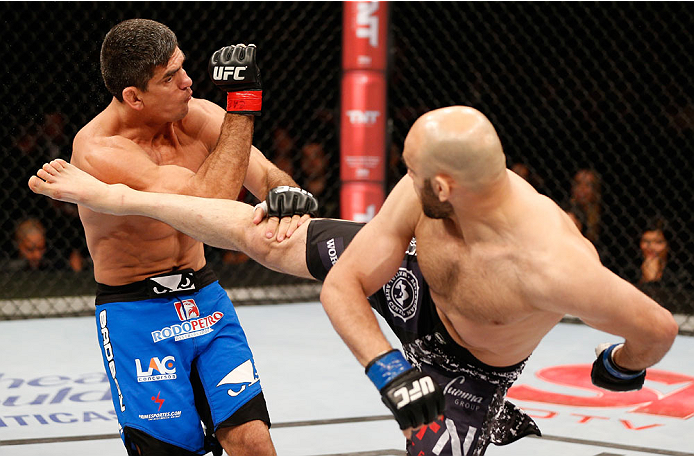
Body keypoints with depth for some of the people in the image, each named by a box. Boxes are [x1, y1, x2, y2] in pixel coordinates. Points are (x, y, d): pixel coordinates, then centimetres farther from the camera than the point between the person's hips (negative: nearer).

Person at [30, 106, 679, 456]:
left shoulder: (552, 264, -49)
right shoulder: (419, 198, -32)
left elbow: (656, 329, -37)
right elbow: (341, 288, -23)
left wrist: (620, 369, -12)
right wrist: (387, 371, -40)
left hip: (470, 371, -4)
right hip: (410, 285, 4)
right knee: (261, 237, 1)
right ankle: (114, 198, 24)